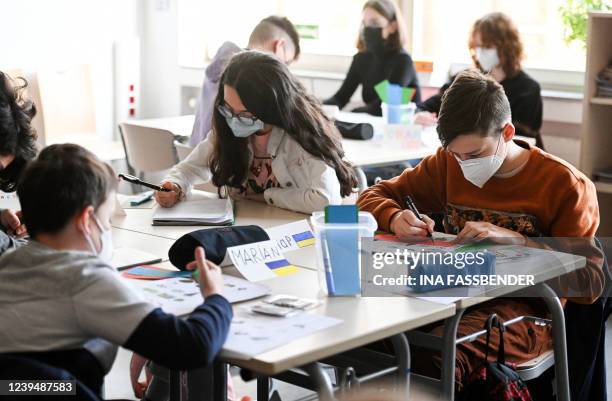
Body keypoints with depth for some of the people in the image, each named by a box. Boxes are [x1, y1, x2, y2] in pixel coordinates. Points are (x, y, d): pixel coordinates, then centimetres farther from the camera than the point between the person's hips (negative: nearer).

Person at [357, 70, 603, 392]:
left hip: (524, 309, -4)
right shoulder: (448, 164, 10)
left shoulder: (565, 185, -3)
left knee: (435, 354, -37)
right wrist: (396, 219, -9)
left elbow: (590, 282, -8)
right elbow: (374, 196, 15)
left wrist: (516, 241, -19)